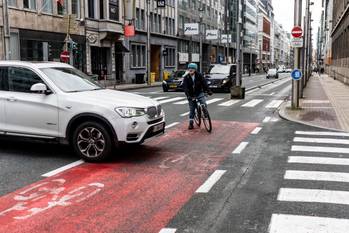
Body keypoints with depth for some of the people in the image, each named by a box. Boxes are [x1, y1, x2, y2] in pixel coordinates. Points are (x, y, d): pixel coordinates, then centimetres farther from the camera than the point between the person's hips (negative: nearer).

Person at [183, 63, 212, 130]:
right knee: (192, 109, 4)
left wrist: (208, 91, -22)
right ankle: (191, 123, 15)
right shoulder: (186, 78, -7)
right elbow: (185, 87, -14)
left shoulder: (199, 75, -6)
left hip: (199, 93, 0)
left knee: (204, 104, -22)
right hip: (191, 95, 0)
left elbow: (204, 83, -11)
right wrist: (188, 96, -27)